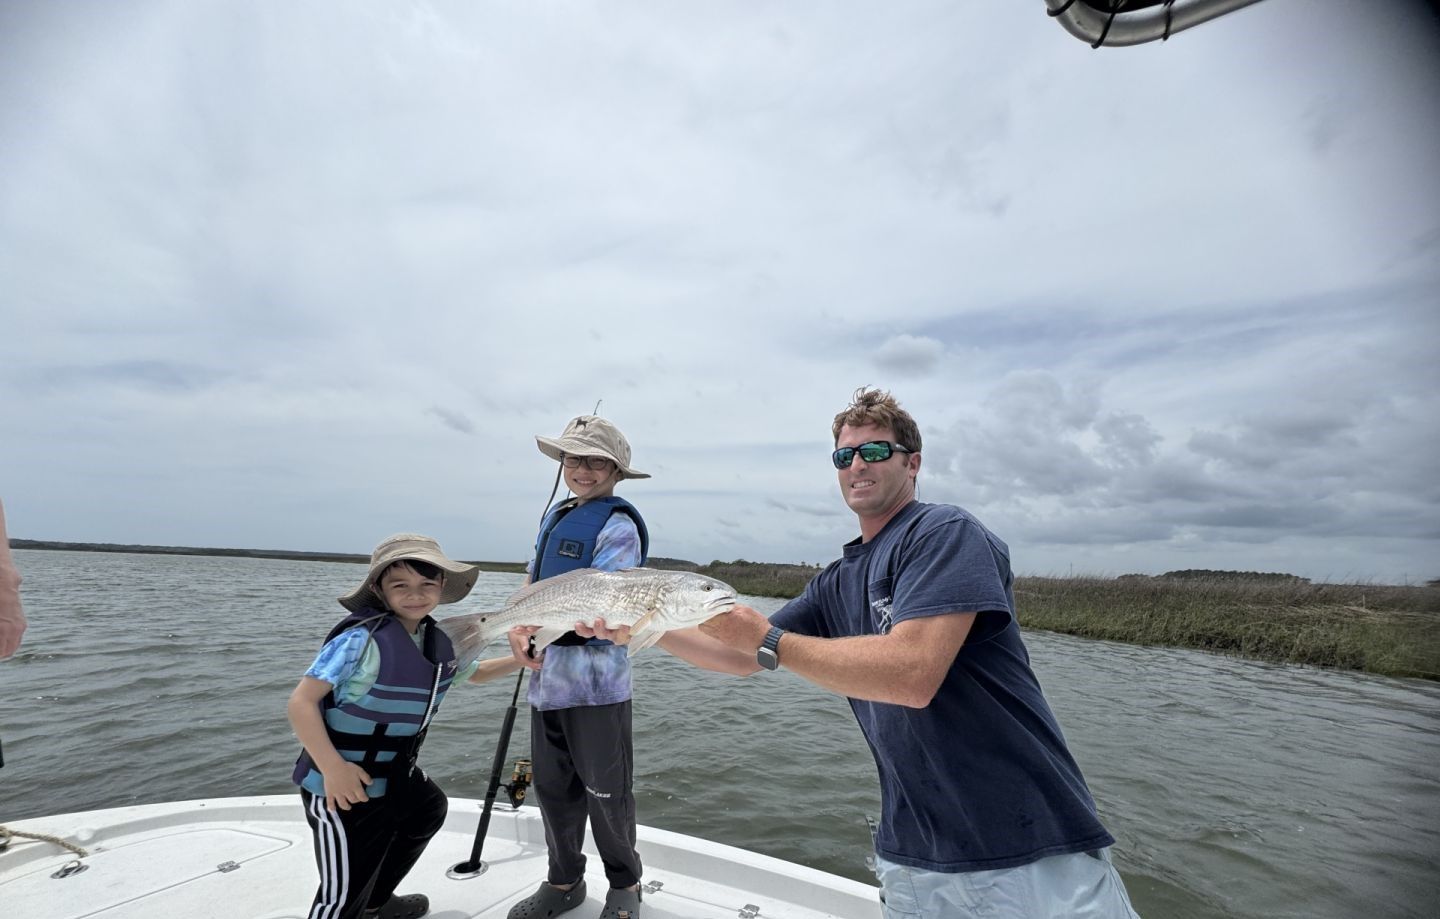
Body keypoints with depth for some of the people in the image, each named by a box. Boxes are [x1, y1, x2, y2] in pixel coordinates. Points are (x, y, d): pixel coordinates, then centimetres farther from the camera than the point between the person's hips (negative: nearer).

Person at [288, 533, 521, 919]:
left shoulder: (439, 641, -2)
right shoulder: (362, 639, -26)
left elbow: (473, 672, 17)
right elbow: (301, 702, -25)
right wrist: (332, 767, -32)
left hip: (396, 776, 9)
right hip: (342, 786, -9)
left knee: (430, 810, 31)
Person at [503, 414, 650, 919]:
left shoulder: (618, 525, -11)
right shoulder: (555, 515, 12)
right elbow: (532, 581, 13)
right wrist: (518, 628, -4)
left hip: (595, 680, -7)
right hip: (545, 675, 7)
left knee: (605, 792, 7)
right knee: (552, 785, 18)